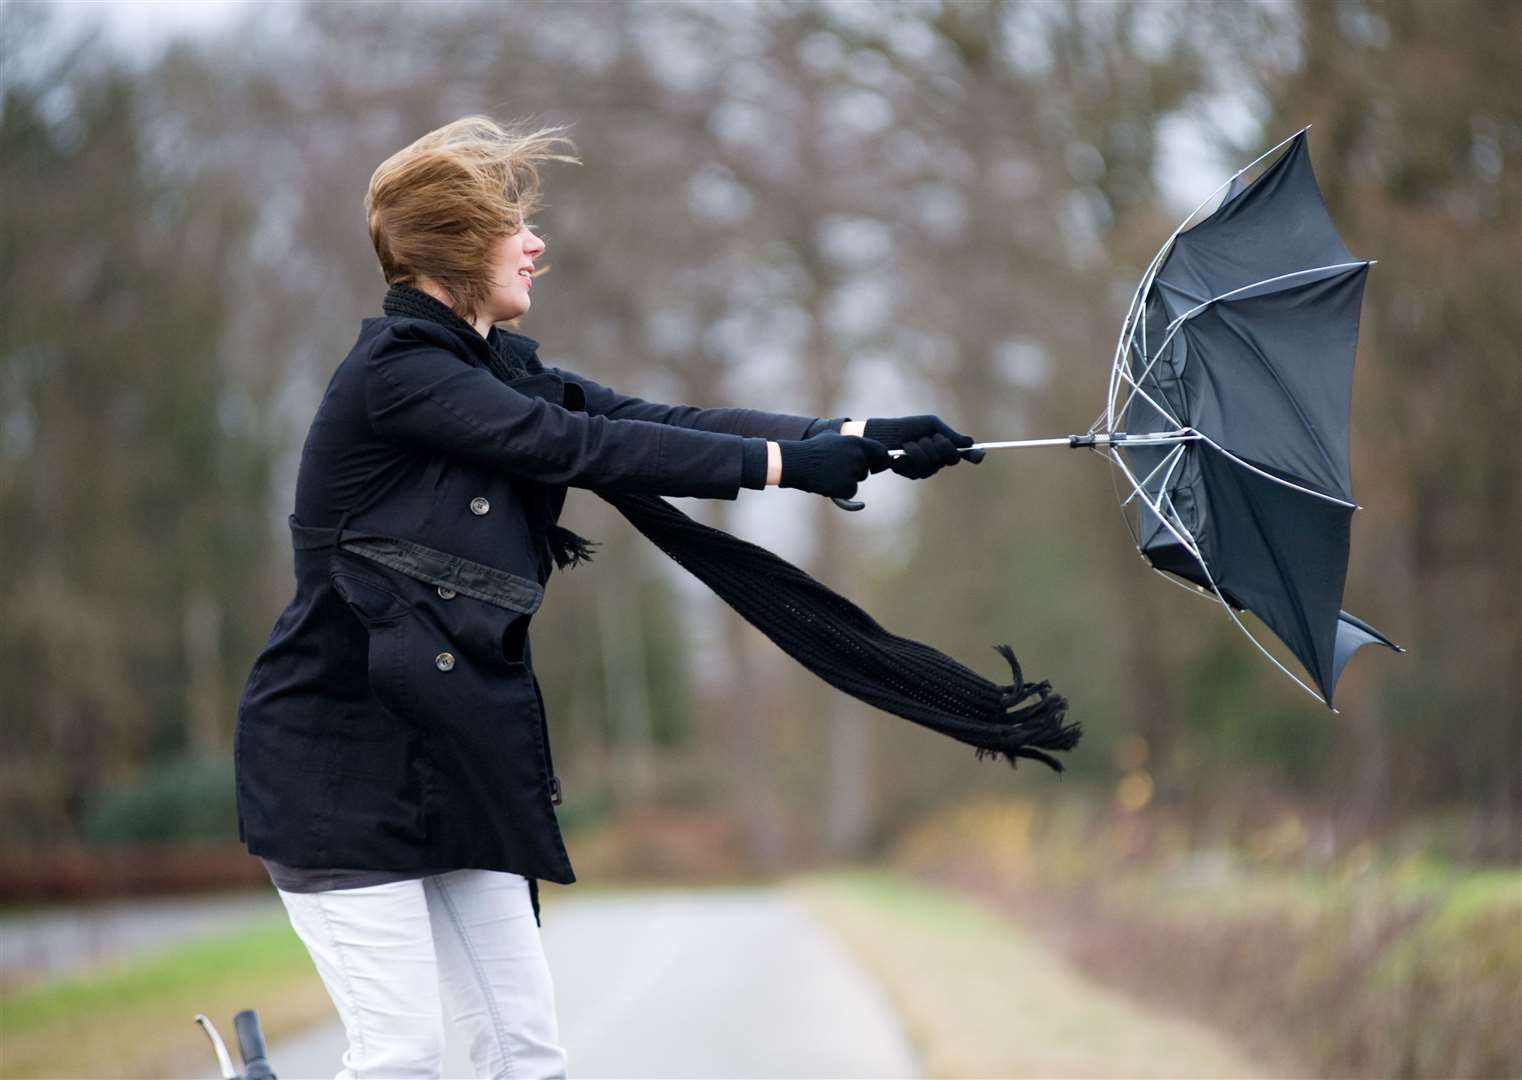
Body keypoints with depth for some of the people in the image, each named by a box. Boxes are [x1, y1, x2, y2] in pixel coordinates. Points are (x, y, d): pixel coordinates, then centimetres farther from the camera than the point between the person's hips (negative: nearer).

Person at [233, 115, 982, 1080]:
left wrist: (857, 439, -6)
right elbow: (578, 447, -20)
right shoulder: (394, 372, -15)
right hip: (342, 755, -8)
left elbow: (660, 421, 3)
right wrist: (782, 462, -17)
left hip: (451, 757, 8)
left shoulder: (498, 370, 11)